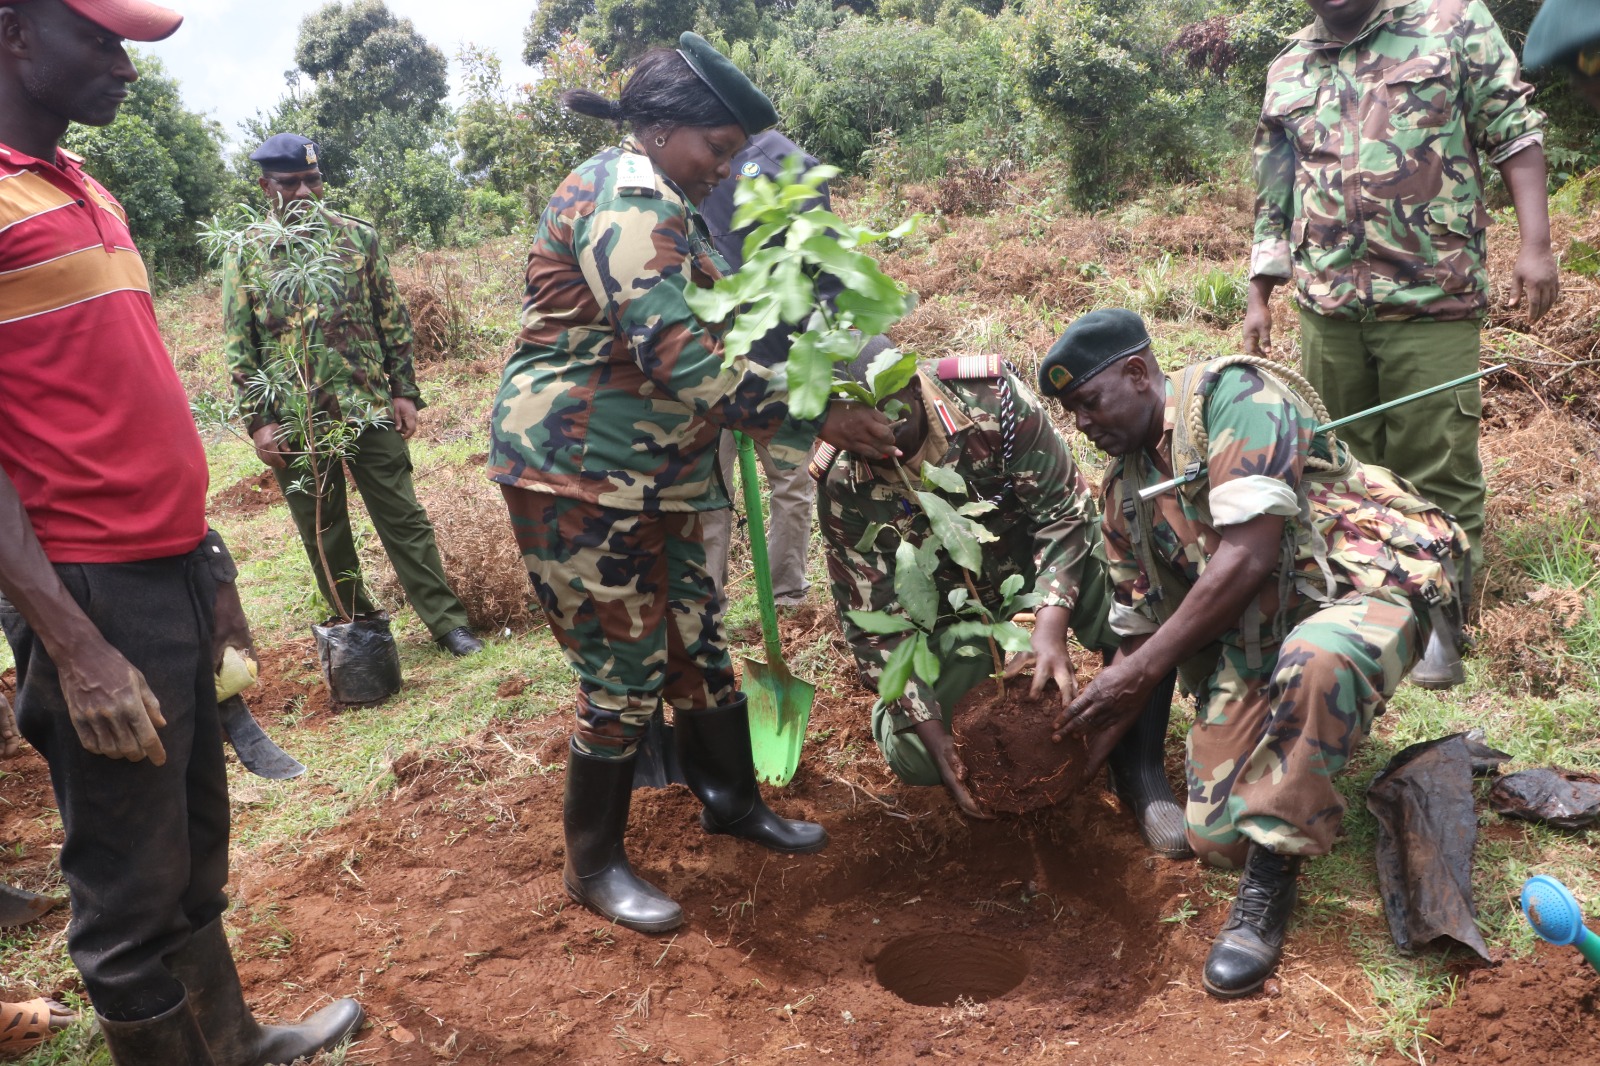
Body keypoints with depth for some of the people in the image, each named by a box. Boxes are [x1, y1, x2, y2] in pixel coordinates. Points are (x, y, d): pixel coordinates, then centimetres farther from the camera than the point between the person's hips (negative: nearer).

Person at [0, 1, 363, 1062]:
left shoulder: (88, 194, 14)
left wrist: (198, 563, 18)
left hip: (175, 572, 9)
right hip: (97, 596, -9)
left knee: (196, 849, 21)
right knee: (131, 894, 5)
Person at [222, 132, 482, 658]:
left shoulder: (358, 236, 4)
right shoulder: (245, 255, 2)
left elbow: (393, 319, 6)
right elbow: (238, 348, 1)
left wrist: (404, 390, 0)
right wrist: (258, 422, -5)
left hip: (370, 407, 0)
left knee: (404, 519, 4)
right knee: (323, 535, 10)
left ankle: (448, 621, 10)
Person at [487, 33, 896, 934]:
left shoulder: (662, 206, 16)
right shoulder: (626, 204, -17)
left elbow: (696, 342, 22)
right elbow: (683, 358, -26)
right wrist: (816, 418, -22)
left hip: (655, 473, 10)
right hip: (579, 472, -10)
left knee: (697, 642, 16)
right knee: (624, 667, -2)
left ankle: (731, 798, 34)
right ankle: (595, 864, 16)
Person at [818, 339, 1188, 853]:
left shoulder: (987, 396, -29)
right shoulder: (843, 491, -25)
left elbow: (1064, 507, -21)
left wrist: (1050, 625, -34)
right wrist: (930, 728, -25)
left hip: (1040, 545, 0)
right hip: (951, 595, 0)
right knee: (914, 757, -15)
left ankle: (1138, 769, -6)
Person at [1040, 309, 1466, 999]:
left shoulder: (1231, 394, -12)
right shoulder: (1123, 494, 10)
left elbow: (1249, 555, -21)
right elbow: (1137, 628, 15)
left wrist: (1145, 667, -18)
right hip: (1253, 636, 7)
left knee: (1312, 662, -42)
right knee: (1215, 839, -2)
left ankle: (1270, 881, -22)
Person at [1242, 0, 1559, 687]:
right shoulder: (1287, 72, 14)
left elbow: (1515, 134, 2)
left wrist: (1535, 245, -8)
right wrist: (1259, 299, 15)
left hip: (1434, 302, -3)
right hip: (1326, 309, 4)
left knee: (1441, 470, 0)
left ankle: (1440, 622, 12)